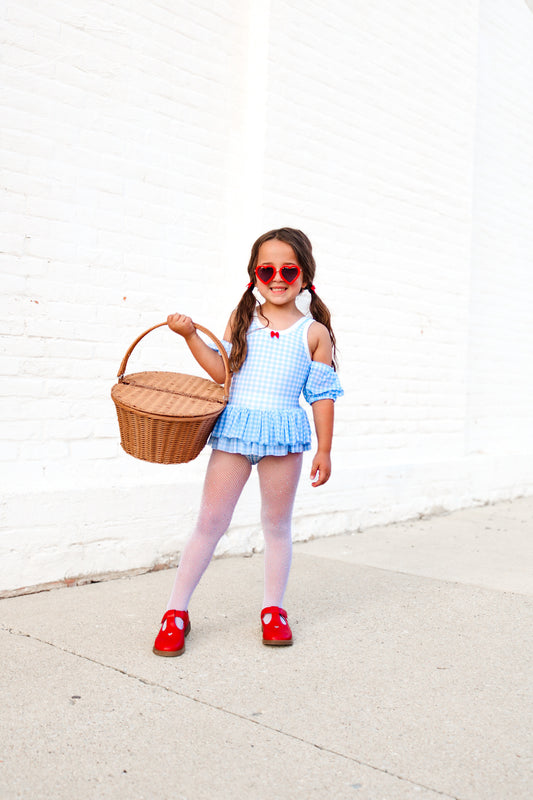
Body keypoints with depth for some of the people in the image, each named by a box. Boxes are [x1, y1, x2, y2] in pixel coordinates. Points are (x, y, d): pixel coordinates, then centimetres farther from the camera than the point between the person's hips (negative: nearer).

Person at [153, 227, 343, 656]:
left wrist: (324, 450, 2)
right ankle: (176, 612, 15)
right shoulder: (241, 318, 8)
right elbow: (222, 371, 5)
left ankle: (273, 609, 29)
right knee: (210, 523, 4)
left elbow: (323, 395, 4)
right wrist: (191, 336, -5)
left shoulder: (315, 332, 3)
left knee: (277, 525, 13)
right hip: (234, 430, 1)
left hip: (284, 435, 0)